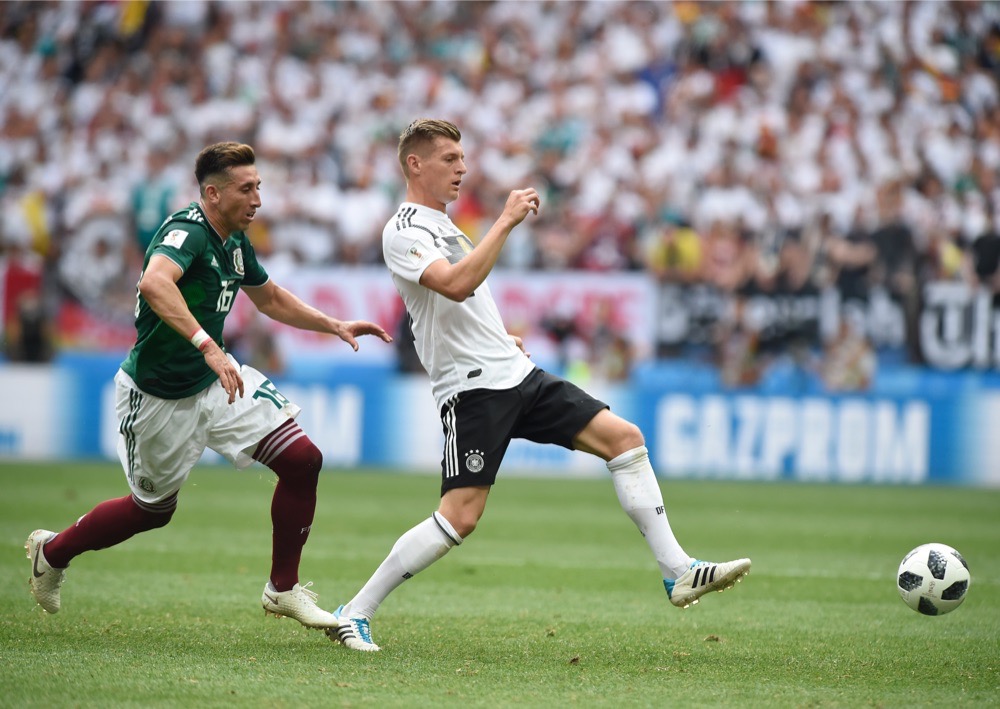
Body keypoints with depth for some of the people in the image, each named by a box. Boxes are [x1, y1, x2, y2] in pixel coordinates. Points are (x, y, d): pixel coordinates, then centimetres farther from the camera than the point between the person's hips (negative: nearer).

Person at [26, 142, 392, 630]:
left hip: (216, 380, 7)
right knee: (154, 510, 11)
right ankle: (52, 551, 38)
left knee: (302, 460, -9)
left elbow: (269, 298, 23)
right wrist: (207, 346, -56)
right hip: (158, 397, -7)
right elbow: (153, 282, -48)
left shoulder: (235, 241, 2)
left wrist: (335, 326, 15)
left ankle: (283, 589, 5)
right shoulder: (188, 232, -25)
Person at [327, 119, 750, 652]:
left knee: (624, 437, -1)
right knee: (460, 516, -16)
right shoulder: (404, 232, -10)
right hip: (472, 388, -9)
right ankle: (352, 615, -6)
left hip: (516, 374, 9)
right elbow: (456, 284, -29)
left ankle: (678, 573, 0)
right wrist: (507, 221, -25)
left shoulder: (441, 225, 20)